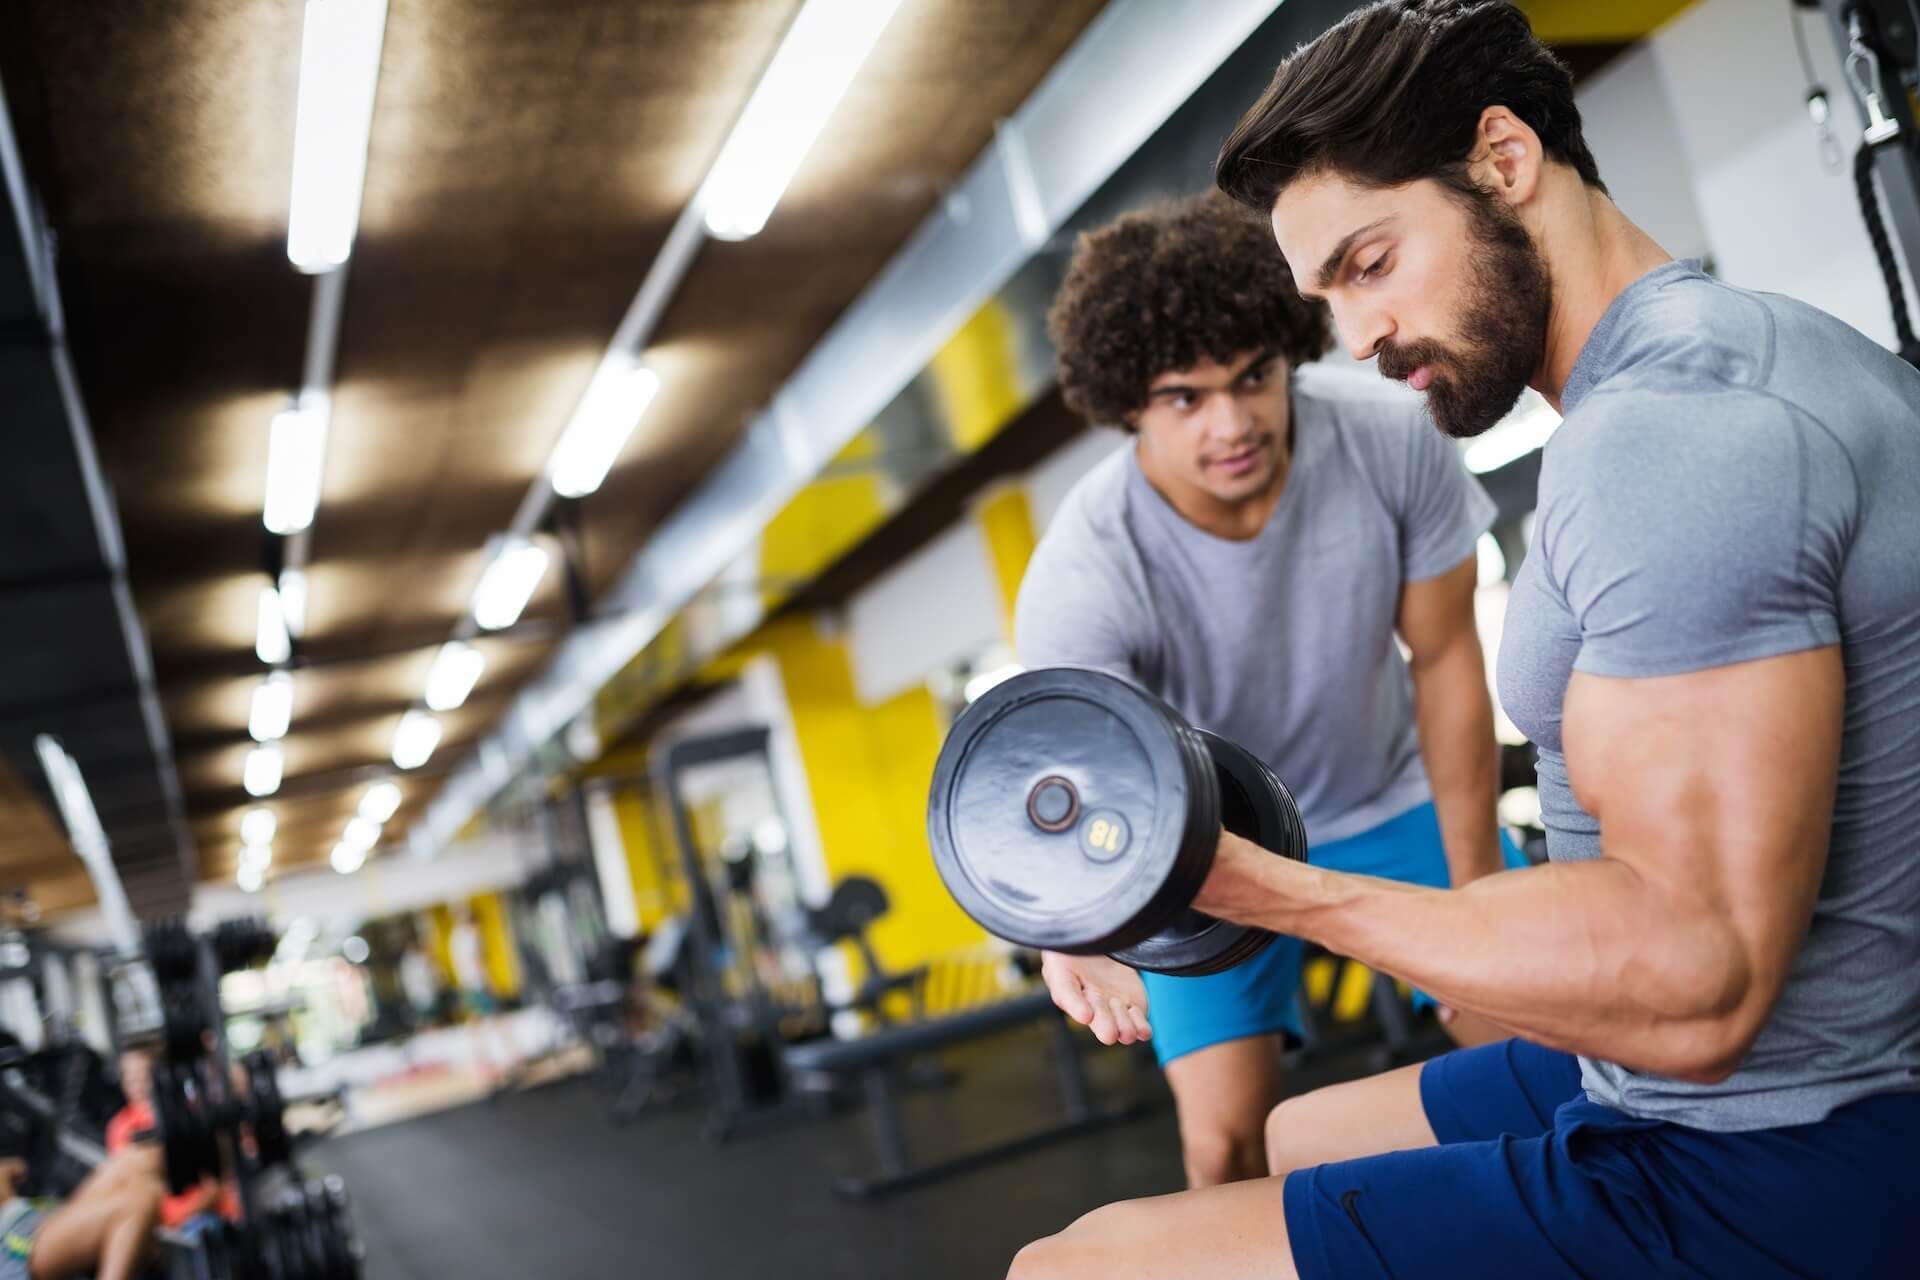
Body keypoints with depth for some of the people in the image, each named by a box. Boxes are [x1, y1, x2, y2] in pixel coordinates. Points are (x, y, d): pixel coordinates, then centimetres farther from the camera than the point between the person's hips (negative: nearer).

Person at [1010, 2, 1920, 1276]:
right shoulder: (1753, 342, 10)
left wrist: (1265, 885, -25)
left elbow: (1687, 977, -29)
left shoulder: (1666, 428, -23)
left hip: (1757, 1175, -10)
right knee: (1298, 1141, 28)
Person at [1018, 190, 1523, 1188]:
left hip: (1391, 797, 2)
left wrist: (1476, 884, -8)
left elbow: (1444, 663, -14)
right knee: (1229, 1143, -10)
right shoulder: (1079, 581, -34)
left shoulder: (1393, 442, -26)